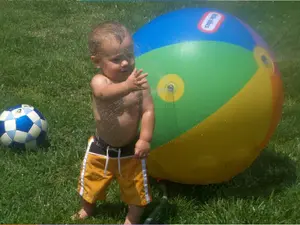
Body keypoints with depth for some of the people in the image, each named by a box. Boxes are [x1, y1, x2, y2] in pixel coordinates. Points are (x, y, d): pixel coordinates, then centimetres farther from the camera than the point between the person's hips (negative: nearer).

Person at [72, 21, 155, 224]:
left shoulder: (139, 81, -18)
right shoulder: (99, 81, -25)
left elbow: (148, 111, -15)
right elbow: (105, 94, -49)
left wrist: (145, 139, -25)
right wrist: (127, 87, -68)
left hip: (130, 149, 0)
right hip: (101, 148, 0)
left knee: (136, 189, 16)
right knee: (91, 182, 24)